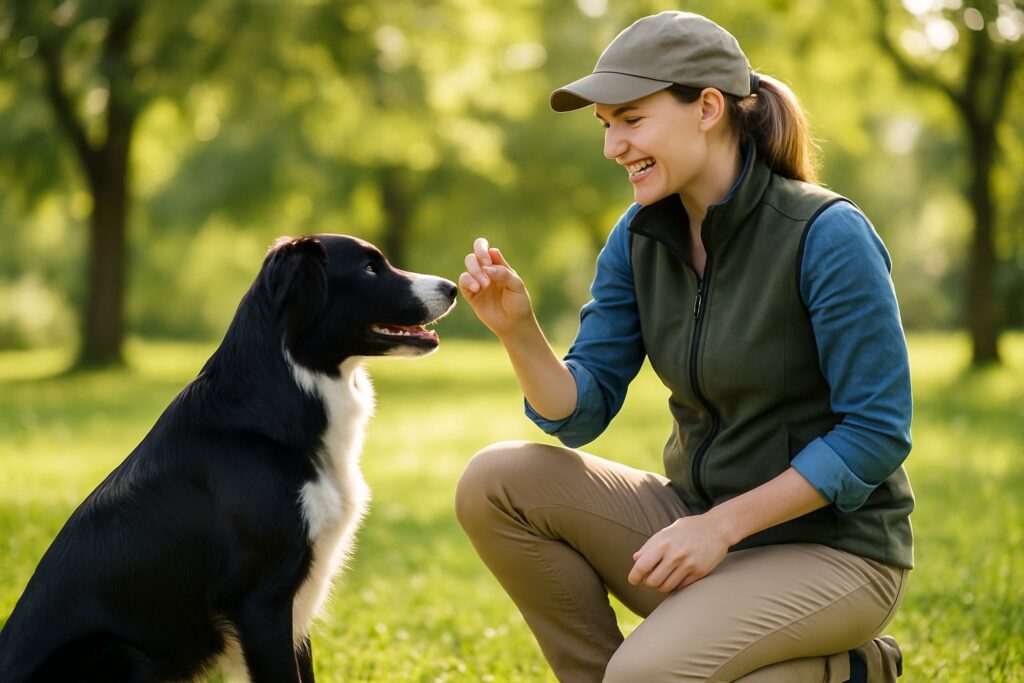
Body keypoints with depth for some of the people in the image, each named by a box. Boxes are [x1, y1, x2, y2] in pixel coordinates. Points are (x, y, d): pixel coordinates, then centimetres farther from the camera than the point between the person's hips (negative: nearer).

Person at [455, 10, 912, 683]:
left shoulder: (828, 235, -19)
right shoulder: (640, 236, 1)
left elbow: (877, 433, -18)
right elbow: (580, 412, 0)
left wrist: (724, 524, -20)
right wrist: (519, 330, -19)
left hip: (832, 547, -6)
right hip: (702, 522, 6)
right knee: (494, 482, -11)